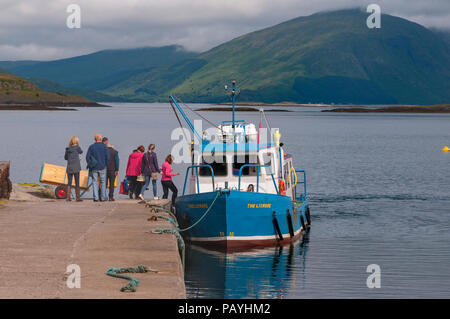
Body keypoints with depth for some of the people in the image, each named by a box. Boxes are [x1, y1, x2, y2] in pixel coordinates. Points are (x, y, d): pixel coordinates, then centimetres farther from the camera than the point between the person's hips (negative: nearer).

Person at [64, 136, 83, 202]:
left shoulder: (68, 149, 5)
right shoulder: (77, 147, -8)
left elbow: (65, 158, 16)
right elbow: (81, 152, 13)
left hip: (69, 168, 4)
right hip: (76, 168, -4)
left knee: (69, 182, 7)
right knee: (77, 183, 1)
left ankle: (68, 196, 2)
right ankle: (78, 197, 3)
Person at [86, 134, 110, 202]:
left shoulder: (91, 147, 1)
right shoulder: (104, 146, -3)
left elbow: (87, 157, -2)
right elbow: (108, 157, -8)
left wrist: (90, 164, 10)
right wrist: (105, 164, 5)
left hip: (94, 168, 1)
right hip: (102, 167, -1)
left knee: (95, 182, 3)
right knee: (103, 182, 7)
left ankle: (96, 197, -4)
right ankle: (103, 197, 7)